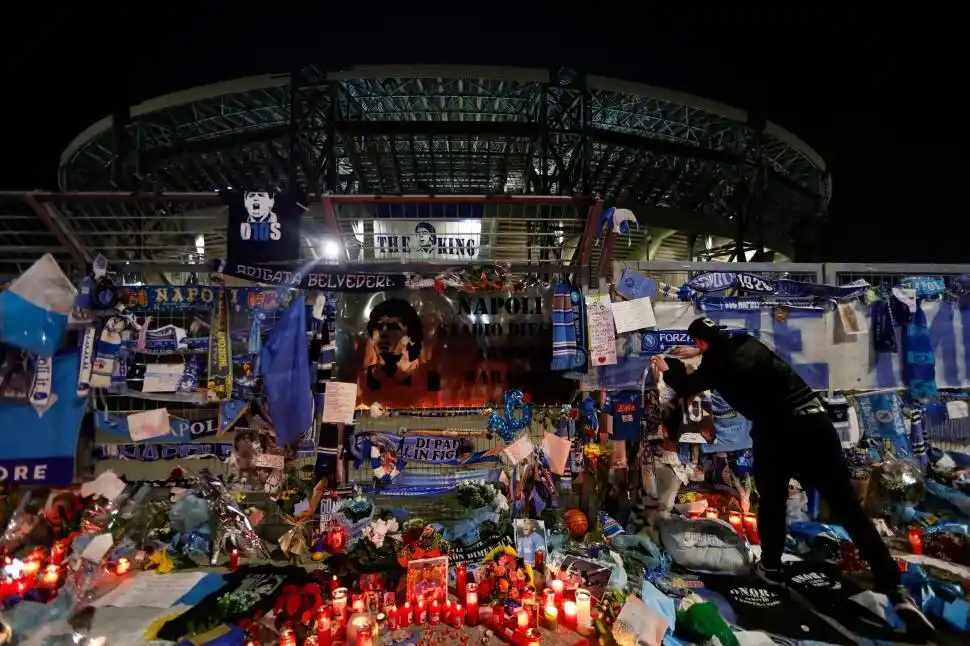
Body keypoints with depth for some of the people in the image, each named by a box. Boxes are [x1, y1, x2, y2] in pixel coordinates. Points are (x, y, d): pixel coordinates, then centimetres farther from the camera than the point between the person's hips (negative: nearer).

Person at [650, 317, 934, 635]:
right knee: (847, 506, 5)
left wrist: (665, 370, 36)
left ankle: (771, 567, 30)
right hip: (815, 420, 4)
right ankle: (894, 589, 3)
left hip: (776, 431, -4)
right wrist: (698, 355, 45)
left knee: (771, 500, 19)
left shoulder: (715, 366, -2)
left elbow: (686, 387, 19)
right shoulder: (746, 342, 9)